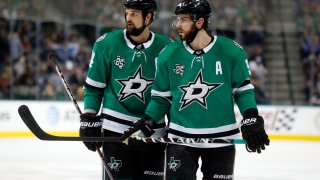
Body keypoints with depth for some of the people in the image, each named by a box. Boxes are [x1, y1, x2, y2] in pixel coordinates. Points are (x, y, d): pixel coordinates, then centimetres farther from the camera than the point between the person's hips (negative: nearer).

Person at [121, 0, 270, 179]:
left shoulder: (231, 51, -7)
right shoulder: (169, 55, -2)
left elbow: (243, 89, 3)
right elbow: (161, 97, 7)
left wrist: (252, 120, -8)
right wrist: (146, 122, -6)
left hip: (221, 138, -1)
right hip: (180, 138, 1)